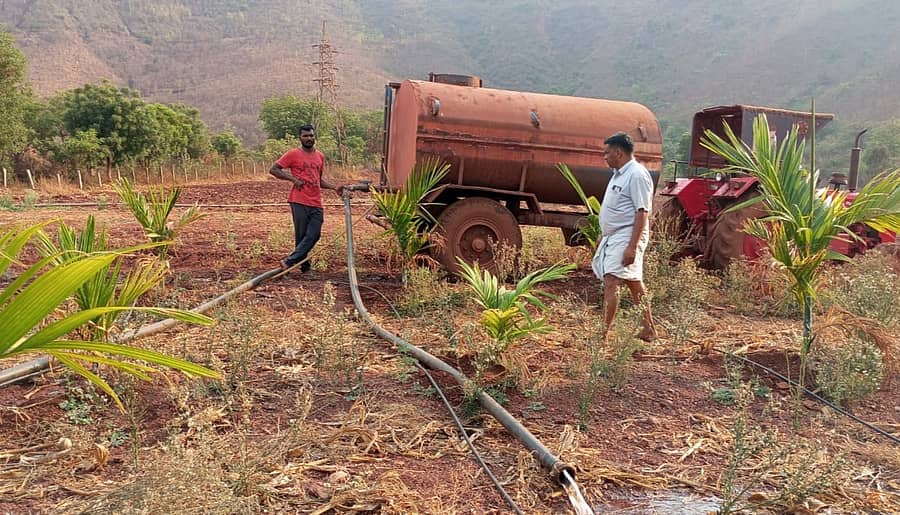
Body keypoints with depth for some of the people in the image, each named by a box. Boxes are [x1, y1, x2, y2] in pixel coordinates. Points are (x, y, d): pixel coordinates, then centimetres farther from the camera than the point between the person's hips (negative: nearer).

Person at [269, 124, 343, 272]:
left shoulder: (320, 156, 16)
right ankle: (305, 267, 10)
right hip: (299, 202, -5)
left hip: (316, 204, 5)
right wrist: (294, 179, -10)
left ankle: (289, 262, 1)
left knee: (313, 235, -4)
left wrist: (334, 187, 12)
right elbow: (273, 169, -1)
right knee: (301, 236, 0)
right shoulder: (293, 154, -1)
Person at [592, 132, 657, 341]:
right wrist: (603, 237, 23)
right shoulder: (619, 174, 15)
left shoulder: (637, 175, -15)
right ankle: (649, 330, 26)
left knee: (610, 283, -15)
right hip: (613, 237, 10)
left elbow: (642, 212, -20)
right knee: (635, 285, 16)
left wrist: (632, 246, -25)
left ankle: (603, 334, -16)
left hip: (626, 238, -10)